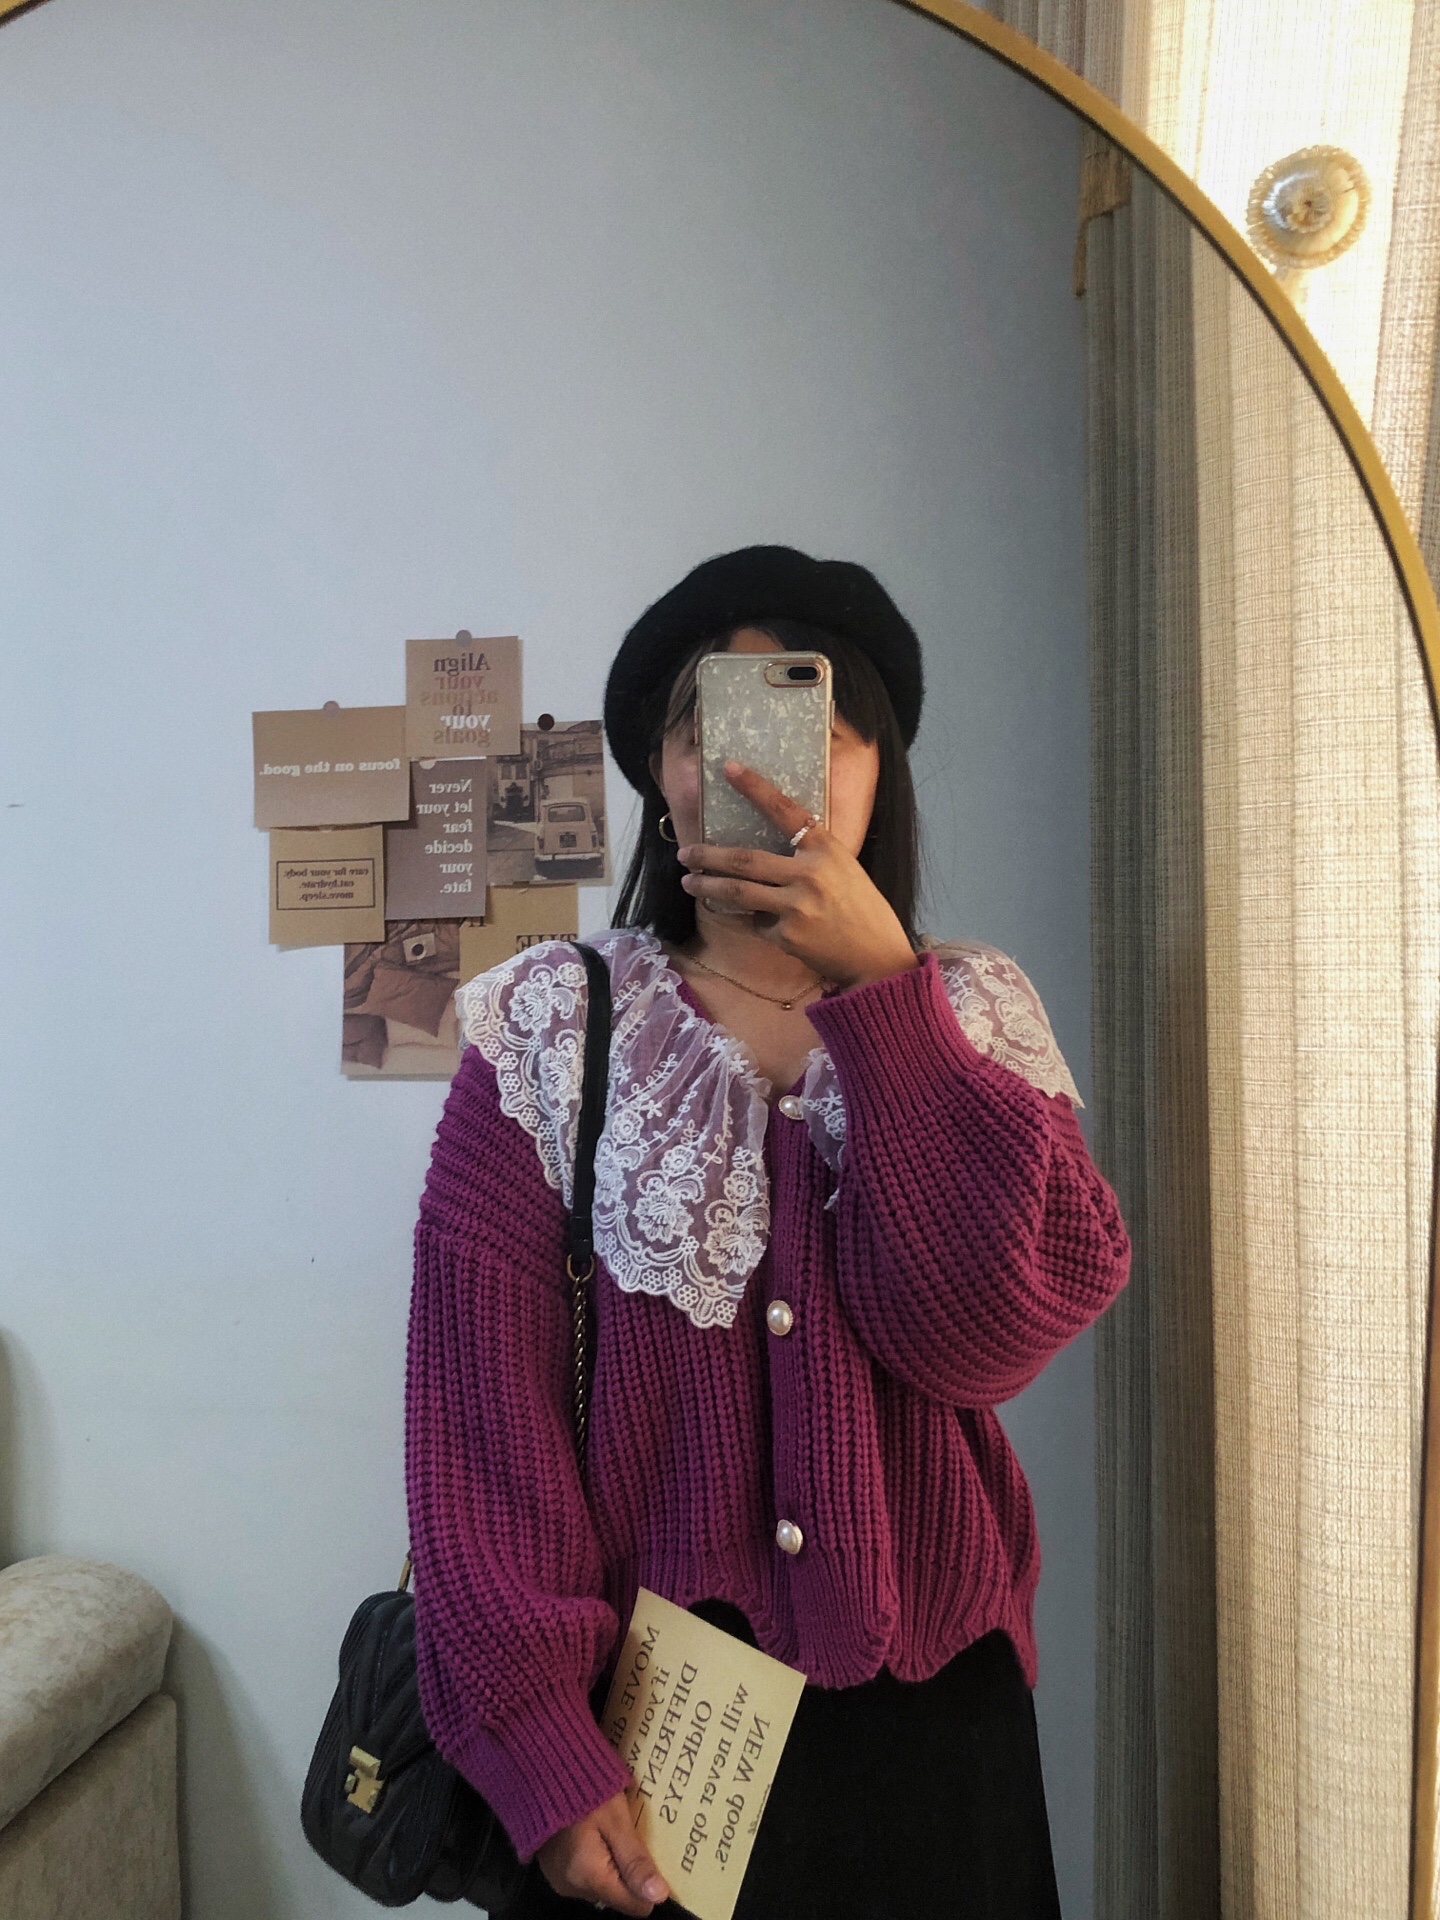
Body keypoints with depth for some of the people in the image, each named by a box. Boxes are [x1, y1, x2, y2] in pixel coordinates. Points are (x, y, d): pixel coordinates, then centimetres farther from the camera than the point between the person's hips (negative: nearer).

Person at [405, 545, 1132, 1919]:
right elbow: (481, 1419, -10)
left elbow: (985, 1327, -18)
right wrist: (543, 1751, -12)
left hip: (923, 1707, 2)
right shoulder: (549, 1031, -9)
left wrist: (876, 976, -24)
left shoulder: (973, 1019, -3)